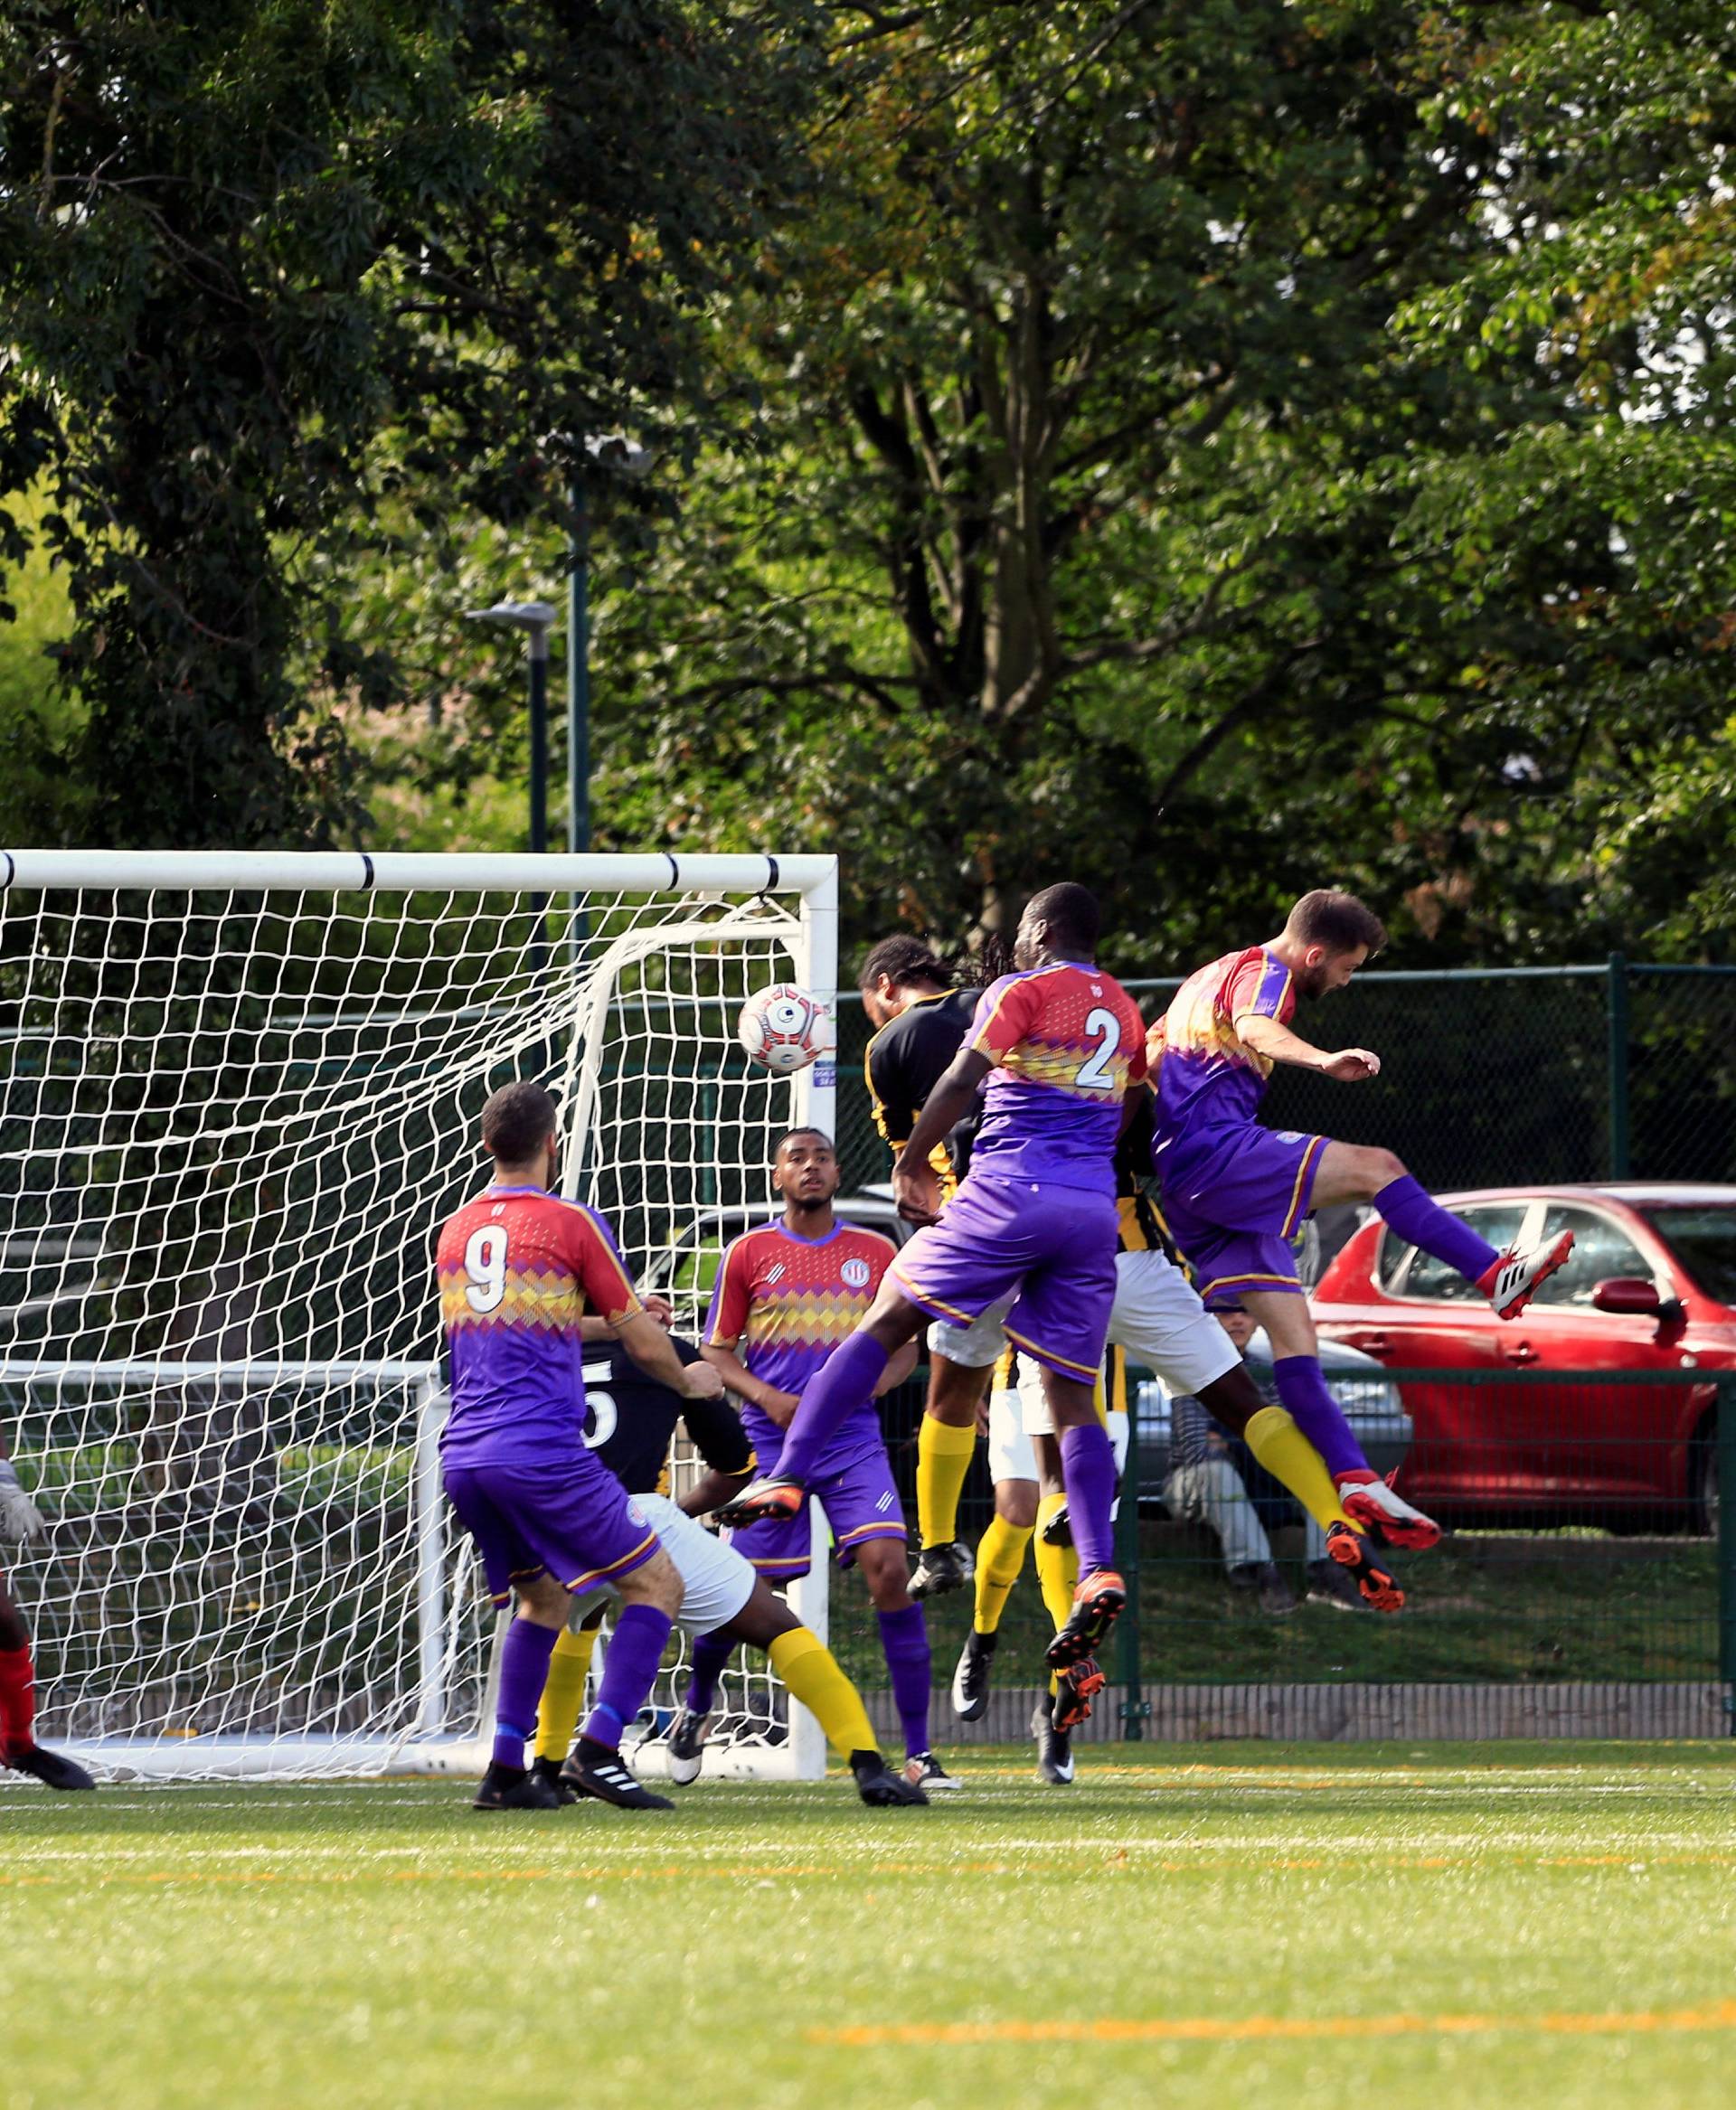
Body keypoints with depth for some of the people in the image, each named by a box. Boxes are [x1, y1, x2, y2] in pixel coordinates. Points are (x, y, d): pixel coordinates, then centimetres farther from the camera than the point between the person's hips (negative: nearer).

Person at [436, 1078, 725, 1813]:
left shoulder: (455, 1230, 15)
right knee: (656, 1583, 2)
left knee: (543, 1600, 23)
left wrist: (612, 1310, 41)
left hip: (463, 1456, 7)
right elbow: (645, 1345, 1)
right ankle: (599, 1750, -12)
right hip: (543, 1451, -7)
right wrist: (690, 1382, 22)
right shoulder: (570, 1224, -4)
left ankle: (506, 1769, 15)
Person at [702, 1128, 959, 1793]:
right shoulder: (748, 1253, 4)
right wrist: (766, 1397, -11)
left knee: (890, 1569, -17)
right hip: (769, 1440, 0)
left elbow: (905, 1346, 17)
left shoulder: (876, 1254, 8)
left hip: (853, 1438, 0)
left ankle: (918, 1751, -14)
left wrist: (874, 1383, -5)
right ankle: (696, 1707, 33)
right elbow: (715, 1355, 7)